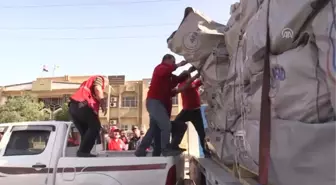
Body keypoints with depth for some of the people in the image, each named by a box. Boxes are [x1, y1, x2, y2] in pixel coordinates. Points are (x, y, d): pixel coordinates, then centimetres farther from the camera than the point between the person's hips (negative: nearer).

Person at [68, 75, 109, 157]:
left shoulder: (88, 84, 40)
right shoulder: (99, 78, 15)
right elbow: (97, 89, -9)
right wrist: (103, 103, -8)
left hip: (73, 107, 9)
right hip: (82, 105, -9)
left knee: (85, 132, 13)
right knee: (95, 127, -6)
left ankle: (83, 152, 7)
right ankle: (83, 151, -14)